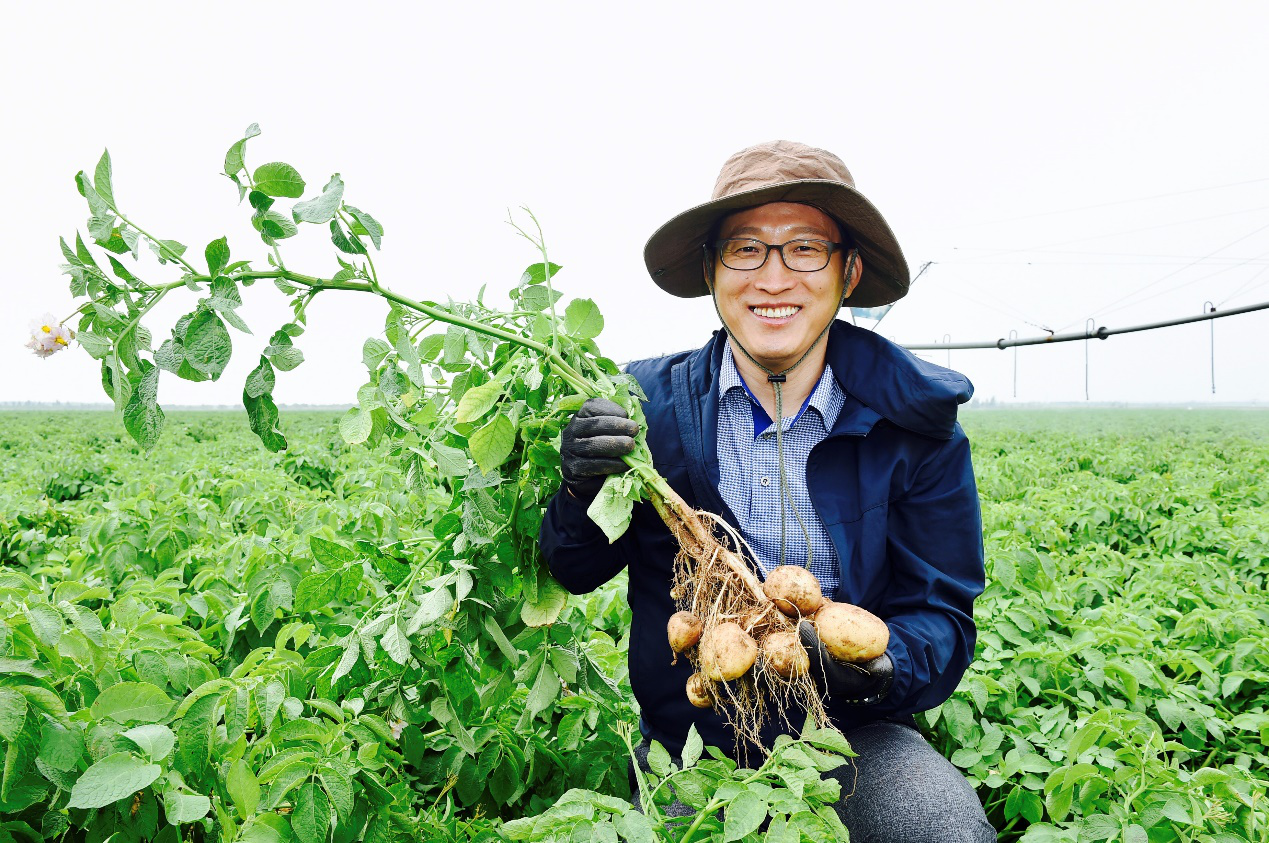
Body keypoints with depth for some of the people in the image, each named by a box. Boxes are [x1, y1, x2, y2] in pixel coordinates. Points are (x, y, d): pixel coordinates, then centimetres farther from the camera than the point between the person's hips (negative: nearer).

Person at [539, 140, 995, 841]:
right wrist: (581, 492, -22)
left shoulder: (916, 425, -6)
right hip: (690, 736, 2)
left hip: (849, 734, -1)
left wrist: (879, 667, -28)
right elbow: (576, 574, 1)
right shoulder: (647, 406, -6)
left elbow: (941, 614, -5)